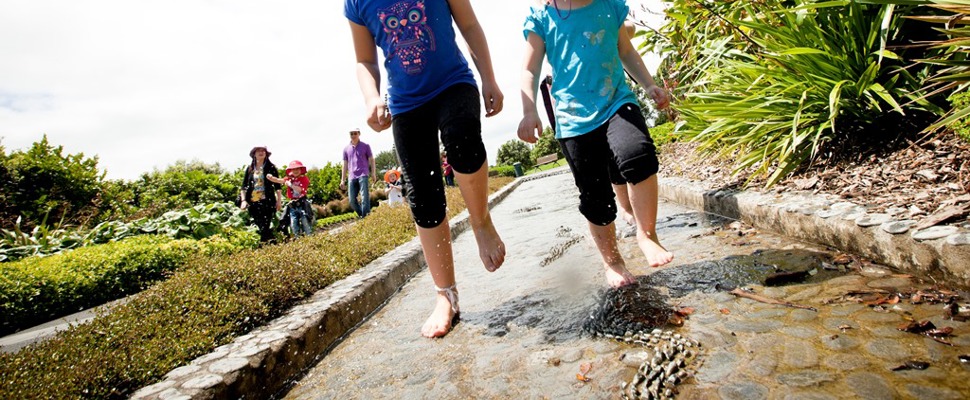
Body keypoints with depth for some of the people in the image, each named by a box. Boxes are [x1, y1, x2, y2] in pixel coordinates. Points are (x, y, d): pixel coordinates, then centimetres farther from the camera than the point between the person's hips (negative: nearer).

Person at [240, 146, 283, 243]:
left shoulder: (271, 168, 3)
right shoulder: (250, 169, 12)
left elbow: (277, 185, 0)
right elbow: (244, 186, 11)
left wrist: (279, 200, -7)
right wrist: (243, 200, 0)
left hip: (266, 201, -4)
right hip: (253, 202, 4)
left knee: (264, 227, -10)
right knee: (260, 227, 6)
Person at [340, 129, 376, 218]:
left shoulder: (365, 146, 8)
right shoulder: (346, 149, 15)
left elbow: (371, 160, 8)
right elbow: (345, 165, 17)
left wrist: (373, 173, -5)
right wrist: (342, 180, 13)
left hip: (363, 175, -3)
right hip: (352, 177, 3)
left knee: (365, 197, -12)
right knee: (352, 200, -1)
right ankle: (361, 215, 16)